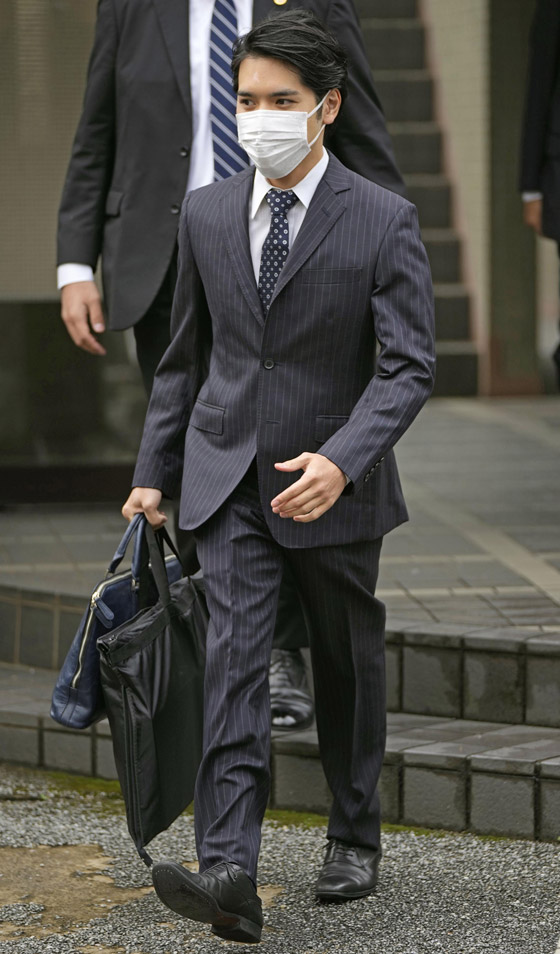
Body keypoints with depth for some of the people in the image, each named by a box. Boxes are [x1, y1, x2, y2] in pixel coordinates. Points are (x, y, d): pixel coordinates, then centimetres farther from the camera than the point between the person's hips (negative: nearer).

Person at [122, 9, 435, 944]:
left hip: (333, 483, -2)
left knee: (347, 664, 14)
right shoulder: (206, 214, 2)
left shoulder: (383, 222, -10)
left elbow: (407, 366, -15)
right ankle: (229, 873, -24)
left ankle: (354, 838, 35)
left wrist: (341, 460, -29)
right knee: (234, 655, -13)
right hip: (229, 478, 2)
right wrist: (154, 472, 11)